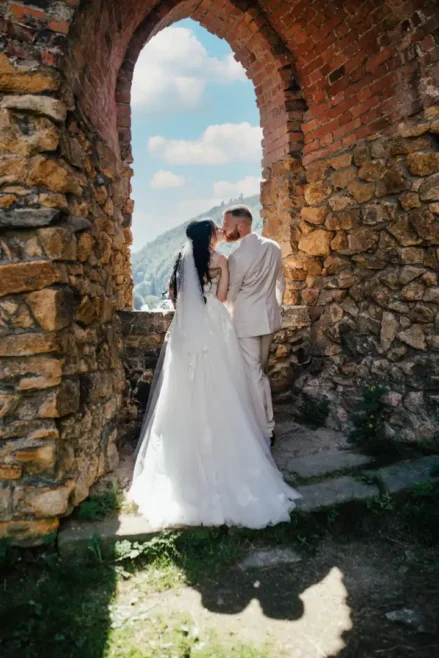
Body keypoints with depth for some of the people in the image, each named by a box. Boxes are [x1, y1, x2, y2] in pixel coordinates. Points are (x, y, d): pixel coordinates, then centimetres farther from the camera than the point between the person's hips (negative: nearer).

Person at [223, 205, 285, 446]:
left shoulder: (237, 257, -20)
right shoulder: (273, 247, 2)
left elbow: (230, 295, -8)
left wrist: (232, 316, 12)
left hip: (246, 321, -7)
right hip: (269, 317, 8)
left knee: (252, 375, 2)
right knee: (259, 372, 19)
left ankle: (264, 432, 9)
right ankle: (265, 424, 29)